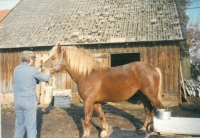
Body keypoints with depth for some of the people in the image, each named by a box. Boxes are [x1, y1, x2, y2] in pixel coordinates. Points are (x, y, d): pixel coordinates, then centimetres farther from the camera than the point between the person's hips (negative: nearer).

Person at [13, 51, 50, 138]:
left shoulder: (17, 69, 7)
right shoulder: (33, 70, -13)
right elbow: (45, 78, 1)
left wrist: (40, 80, 21)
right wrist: (48, 75, 23)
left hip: (17, 100, 7)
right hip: (29, 100, -6)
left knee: (19, 124, 18)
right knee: (31, 125, 4)